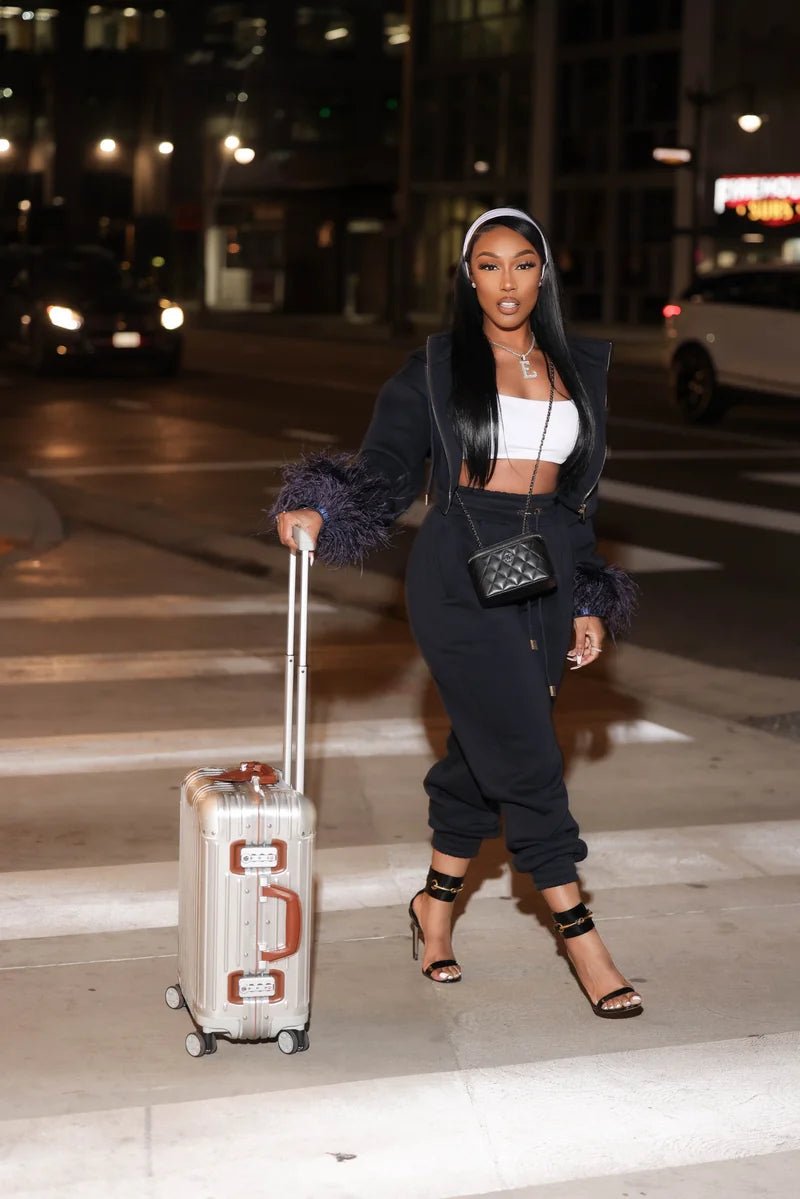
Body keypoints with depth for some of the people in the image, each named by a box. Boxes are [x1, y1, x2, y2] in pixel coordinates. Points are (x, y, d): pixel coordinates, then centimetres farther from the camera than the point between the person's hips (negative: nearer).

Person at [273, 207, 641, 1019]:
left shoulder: (579, 369, 11)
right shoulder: (437, 368, -2)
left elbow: (582, 494, 15)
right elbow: (386, 471, -4)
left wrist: (588, 605, 12)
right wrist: (321, 513, -23)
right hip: (460, 577, -4)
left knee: (482, 752, 12)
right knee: (525, 758, -5)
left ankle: (436, 903, 30)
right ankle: (579, 934, 3)